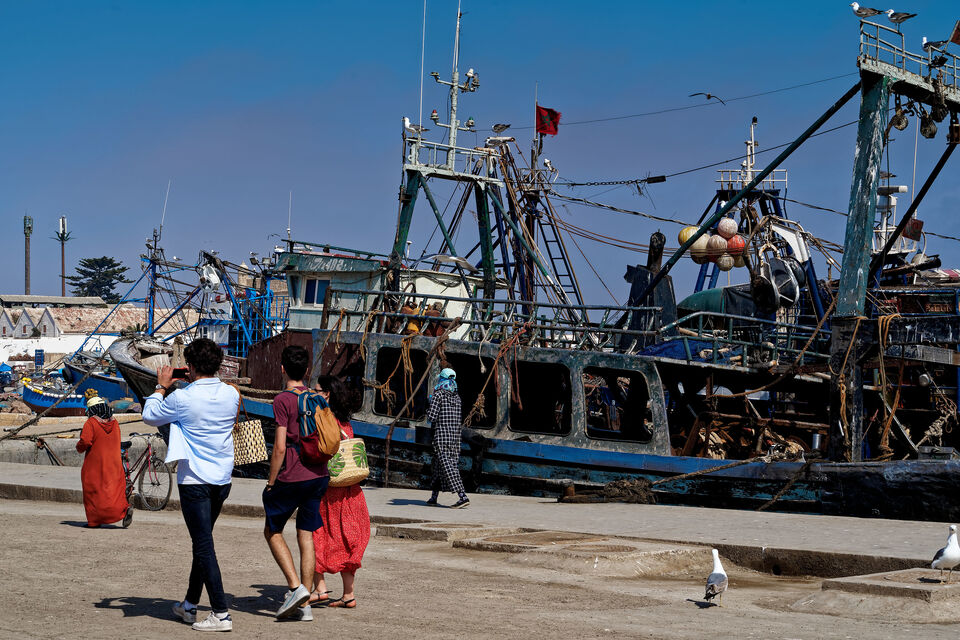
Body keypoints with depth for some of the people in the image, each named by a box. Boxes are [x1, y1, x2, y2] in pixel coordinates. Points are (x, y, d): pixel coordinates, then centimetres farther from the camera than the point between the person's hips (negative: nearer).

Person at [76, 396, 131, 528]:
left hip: (95, 465, -5)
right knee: (115, 489, 4)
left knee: (93, 492, 6)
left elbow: (85, 442, -19)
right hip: (114, 465, 5)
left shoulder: (91, 423, -11)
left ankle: (94, 521, 9)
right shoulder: (114, 423, 9)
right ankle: (125, 509, -21)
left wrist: (79, 446, 4)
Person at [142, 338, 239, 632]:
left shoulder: (183, 398, -16)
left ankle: (221, 613, -9)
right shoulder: (231, 394, 0)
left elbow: (149, 416, 3)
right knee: (203, 540, 19)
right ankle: (190, 604, 31)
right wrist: (195, 384, 22)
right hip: (223, 478, 6)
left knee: (204, 544, -4)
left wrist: (162, 387, 16)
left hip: (194, 481, -6)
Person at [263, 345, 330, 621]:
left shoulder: (283, 400, -11)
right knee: (306, 536, 9)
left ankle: (296, 586, -6)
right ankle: (305, 604, 9)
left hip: (292, 477, -6)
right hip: (318, 475, 6)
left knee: (272, 531, 11)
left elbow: (280, 447, -15)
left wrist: (270, 483, -8)